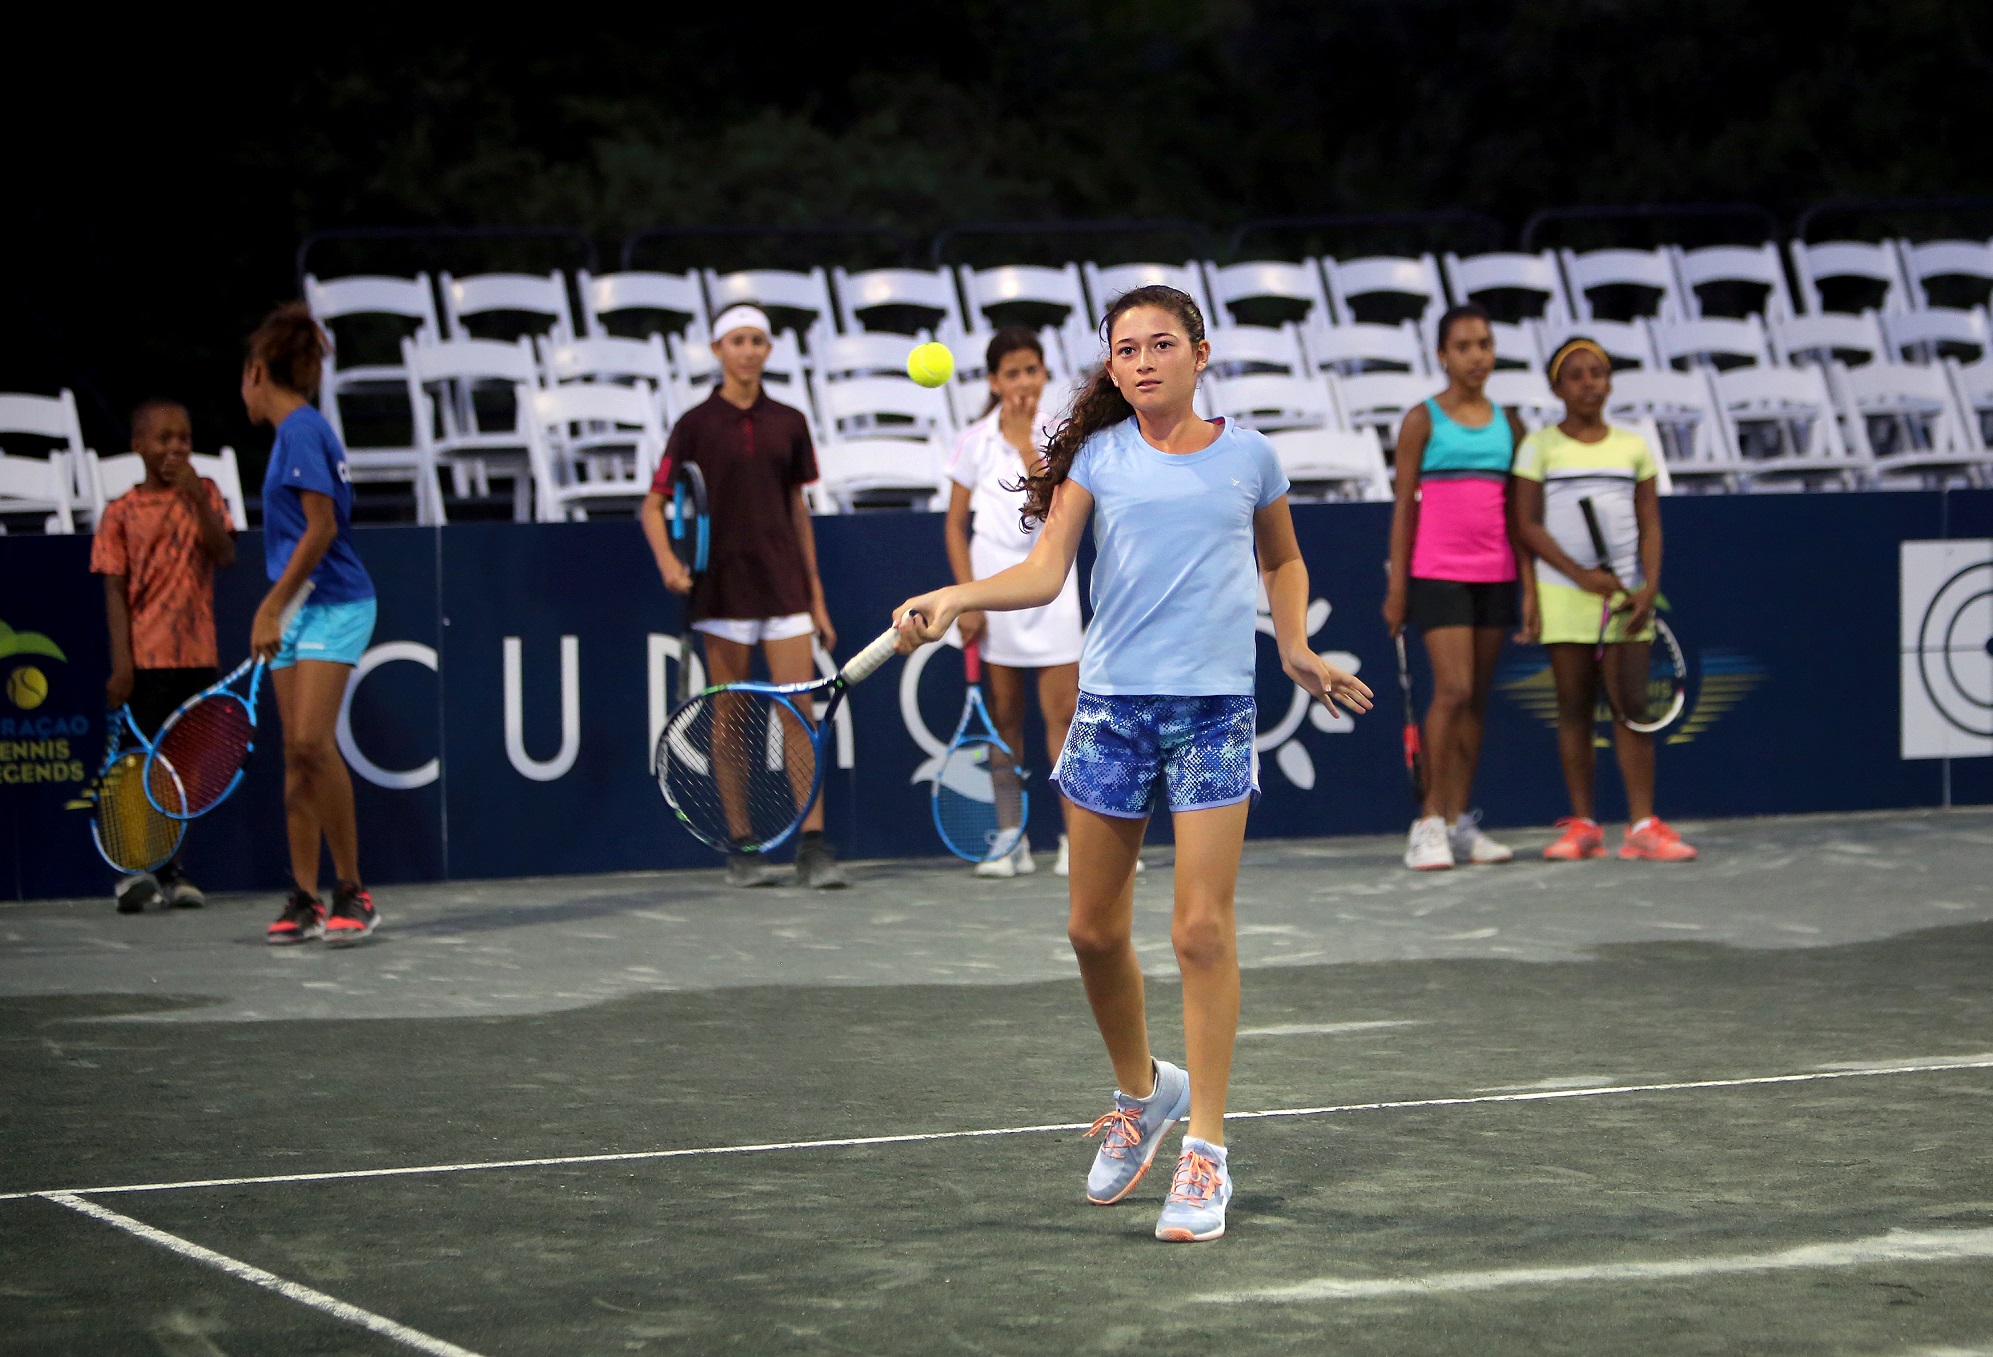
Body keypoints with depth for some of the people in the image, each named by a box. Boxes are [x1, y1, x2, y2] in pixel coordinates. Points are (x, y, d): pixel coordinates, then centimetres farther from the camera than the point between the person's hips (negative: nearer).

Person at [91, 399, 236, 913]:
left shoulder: (203, 493, 6)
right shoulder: (122, 513, -1)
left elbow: (225, 555, -6)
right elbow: (115, 591, -4)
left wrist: (196, 499, -17)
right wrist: (121, 663, -12)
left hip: (199, 653, 3)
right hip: (149, 656, -3)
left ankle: (167, 869, 14)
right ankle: (165, 868, -5)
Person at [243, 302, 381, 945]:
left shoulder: (302, 429, -12)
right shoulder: (296, 429, 16)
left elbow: (321, 527, -19)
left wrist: (272, 607, -18)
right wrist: (273, 609, 22)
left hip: (332, 606, -10)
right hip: (299, 609, 10)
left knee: (311, 742, -18)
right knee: (296, 751, 5)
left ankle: (352, 892, -13)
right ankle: (304, 901, 5)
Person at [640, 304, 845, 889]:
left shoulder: (789, 423, 9)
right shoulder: (696, 425, 0)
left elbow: (798, 511, 15)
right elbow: (654, 505, 1)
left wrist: (816, 595, 13)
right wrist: (667, 560, -18)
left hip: (784, 588, 2)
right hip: (723, 591, -2)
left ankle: (813, 846, -8)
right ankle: (741, 849, 10)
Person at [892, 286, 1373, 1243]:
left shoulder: (1248, 456, 7)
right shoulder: (1096, 457, 4)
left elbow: (1282, 560, 25)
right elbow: (1042, 574, -6)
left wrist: (1295, 648, 12)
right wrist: (954, 599, -22)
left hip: (1215, 708, -1)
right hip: (1111, 705, 1)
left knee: (1202, 929, -7)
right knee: (1095, 928, 6)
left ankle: (1205, 1153, -1)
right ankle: (1141, 1092, 32)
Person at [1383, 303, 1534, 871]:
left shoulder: (1508, 424, 11)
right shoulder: (1423, 421, 0)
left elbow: (1516, 509, 13)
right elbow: (1404, 506, 0)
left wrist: (1529, 582, 6)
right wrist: (1397, 587, -4)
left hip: (1495, 575, 5)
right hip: (1439, 573, -5)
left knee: (1476, 699, 5)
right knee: (1453, 689, -14)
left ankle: (1459, 823, 9)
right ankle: (1429, 823, -8)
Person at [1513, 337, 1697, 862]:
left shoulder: (1633, 447, 9)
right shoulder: (1540, 446, 3)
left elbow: (1650, 526, 7)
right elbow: (1529, 525, -3)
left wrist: (1649, 587, -9)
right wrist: (1581, 575, -14)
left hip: (1626, 594, 1)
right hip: (1564, 595, -1)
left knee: (1632, 706, -3)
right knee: (1574, 708, 1)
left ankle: (1643, 825, -5)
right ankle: (1582, 825, 5)